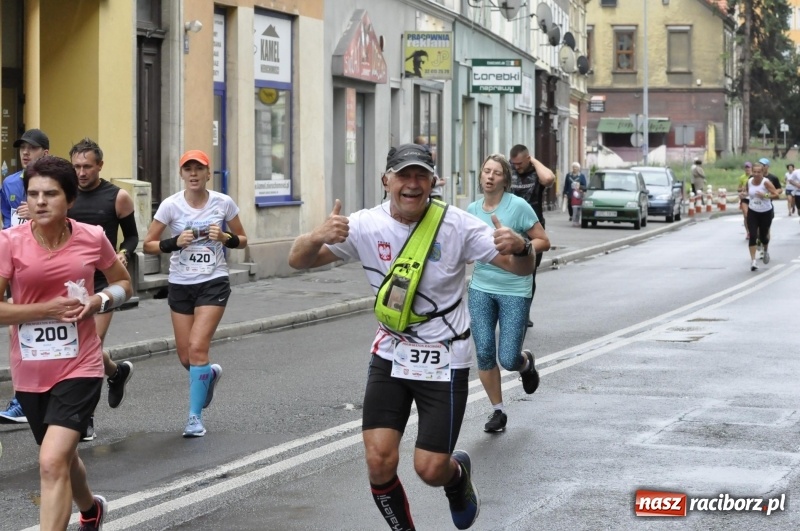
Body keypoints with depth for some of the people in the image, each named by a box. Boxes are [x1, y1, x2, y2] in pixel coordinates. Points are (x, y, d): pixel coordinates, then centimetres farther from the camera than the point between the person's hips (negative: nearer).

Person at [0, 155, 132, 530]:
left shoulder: (92, 238, -6)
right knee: (62, 457, 23)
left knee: (52, 463, -19)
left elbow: (123, 283, 11)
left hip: (79, 368, -2)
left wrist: (99, 301, -9)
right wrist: (48, 308, -20)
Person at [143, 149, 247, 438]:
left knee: (197, 348, -15)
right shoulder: (171, 205, -6)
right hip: (180, 285, 2)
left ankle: (195, 416, -4)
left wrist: (225, 238, -13)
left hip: (214, 283, -2)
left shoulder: (224, 203, -4)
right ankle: (210, 374, 43)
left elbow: (242, 240, 8)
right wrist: (175, 242, -19)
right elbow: (148, 244, -2)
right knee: (185, 356, 7)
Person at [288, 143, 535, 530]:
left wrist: (519, 248, -37)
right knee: (379, 462, -9)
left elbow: (521, 268, -12)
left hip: (444, 361, -2)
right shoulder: (366, 226, -11)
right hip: (390, 356, 2)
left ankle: (458, 473, 36)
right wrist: (318, 237, -36)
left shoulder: (456, 225, -14)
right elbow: (298, 261, -13)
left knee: (430, 469, -2)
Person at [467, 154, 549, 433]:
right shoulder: (473, 209, 4)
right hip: (481, 289, 4)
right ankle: (498, 411, 18)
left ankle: (526, 362, 34)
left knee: (508, 360, -5)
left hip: (514, 291, -4)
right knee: (484, 354, -1)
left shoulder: (518, 206, -10)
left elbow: (543, 242, -5)